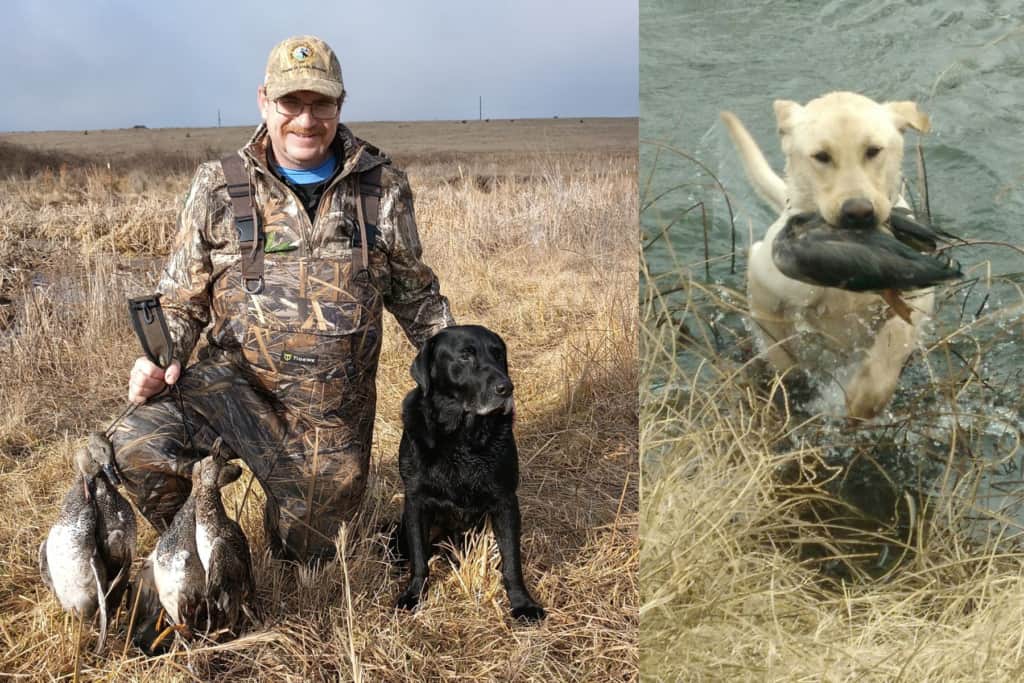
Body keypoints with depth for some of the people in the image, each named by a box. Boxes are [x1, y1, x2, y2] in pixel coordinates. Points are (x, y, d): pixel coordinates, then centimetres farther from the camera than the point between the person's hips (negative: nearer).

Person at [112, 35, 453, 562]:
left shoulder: (383, 189, 0)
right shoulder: (218, 188, -3)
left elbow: (414, 293, 10)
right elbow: (180, 298, 4)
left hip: (334, 411, 1)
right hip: (235, 380, -1)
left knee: (306, 555, 10)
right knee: (136, 446, -29)